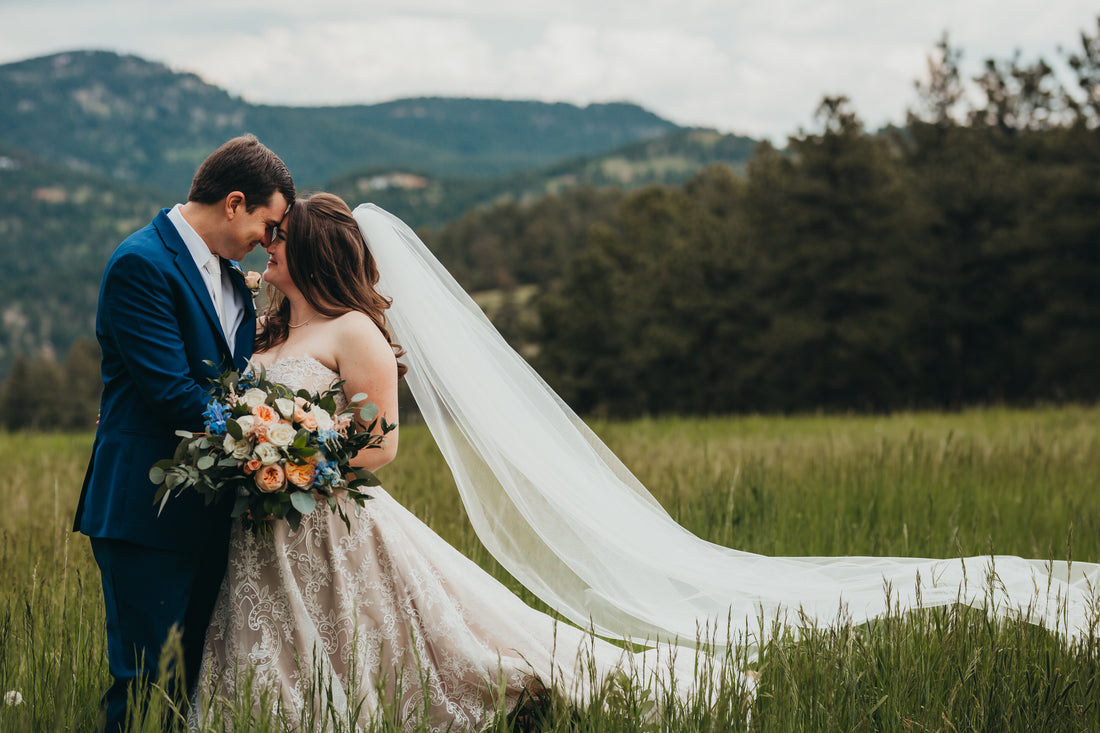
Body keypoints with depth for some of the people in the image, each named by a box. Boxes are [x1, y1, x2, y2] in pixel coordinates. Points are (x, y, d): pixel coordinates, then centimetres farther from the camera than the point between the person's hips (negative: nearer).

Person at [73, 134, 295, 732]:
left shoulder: (228, 272, 16)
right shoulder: (141, 263, -13)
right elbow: (172, 391, -19)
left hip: (210, 512, 9)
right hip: (148, 511, -8)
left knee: (193, 678, 11)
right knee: (147, 683, -5)